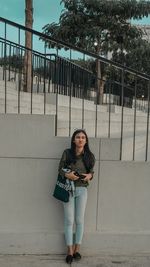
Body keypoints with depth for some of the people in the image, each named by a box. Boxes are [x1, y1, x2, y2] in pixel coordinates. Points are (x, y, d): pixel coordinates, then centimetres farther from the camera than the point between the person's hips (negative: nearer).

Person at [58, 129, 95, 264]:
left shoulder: (89, 156, 1)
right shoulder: (67, 153, -4)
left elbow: (91, 171, 9)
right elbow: (60, 169, 0)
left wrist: (89, 175, -13)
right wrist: (67, 175, -20)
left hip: (82, 190, 1)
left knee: (79, 220, 6)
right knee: (69, 220, 3)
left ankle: (77, 249, 18)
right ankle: (70, 251, 11)